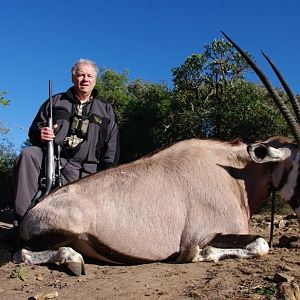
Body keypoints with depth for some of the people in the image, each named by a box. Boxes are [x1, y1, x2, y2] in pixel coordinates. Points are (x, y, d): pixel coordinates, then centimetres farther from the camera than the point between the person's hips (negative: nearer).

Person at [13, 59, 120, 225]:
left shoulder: (105, 109, 15)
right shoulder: (56, 102, 17)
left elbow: (112, 147, 10)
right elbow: (34, 130, 18)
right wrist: (40, 134, -8)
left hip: (83, 171, 0)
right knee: (28, 154, -30)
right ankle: (22, 220, -33)